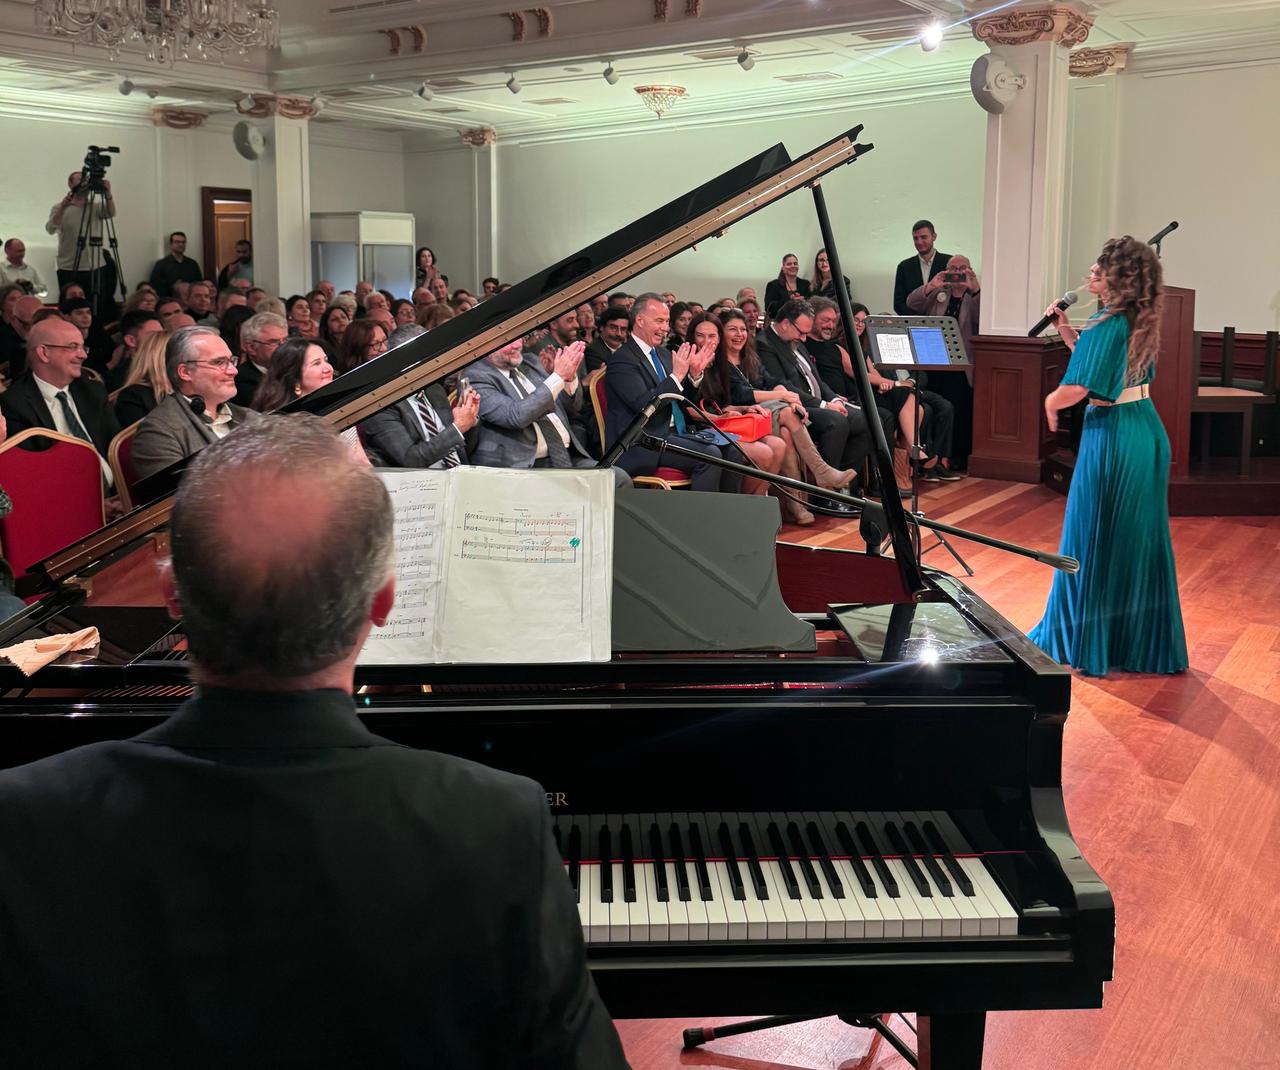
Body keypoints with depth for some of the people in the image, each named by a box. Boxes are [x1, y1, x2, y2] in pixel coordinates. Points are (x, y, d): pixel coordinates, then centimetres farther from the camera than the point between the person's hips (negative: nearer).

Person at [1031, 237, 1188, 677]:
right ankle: (1141, 640, 25)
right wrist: (1066, 330, 12)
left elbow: (1077, 388, -24)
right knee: (1141, 538, 15)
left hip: (1111, 438, -8)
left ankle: (1084, 642, 14)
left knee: (1096, 540, 3)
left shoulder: (1106, 324, -18)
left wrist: (1051, 403, -4)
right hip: (1147, 433, 8)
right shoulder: (1141, 322, 8)